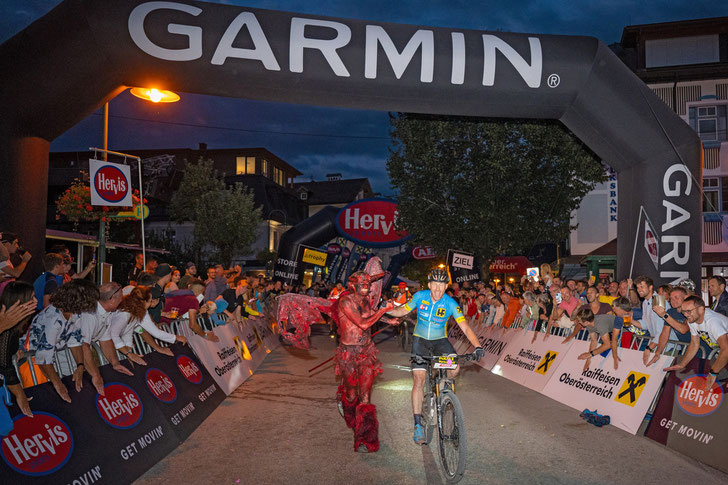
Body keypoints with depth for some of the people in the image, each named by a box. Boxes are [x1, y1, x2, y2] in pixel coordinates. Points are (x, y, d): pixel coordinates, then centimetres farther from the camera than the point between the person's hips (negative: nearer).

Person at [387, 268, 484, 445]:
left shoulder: (450, 304, -17)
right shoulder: (420, 296, -14)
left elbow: (465, 327, -20)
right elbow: (403, 311, -2)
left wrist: (477, 346, -32)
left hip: (440, 341, 0)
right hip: (420, 340, 0)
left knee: (455, 367, -27)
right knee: (419, 380, -12)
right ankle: (418, 424, -4)